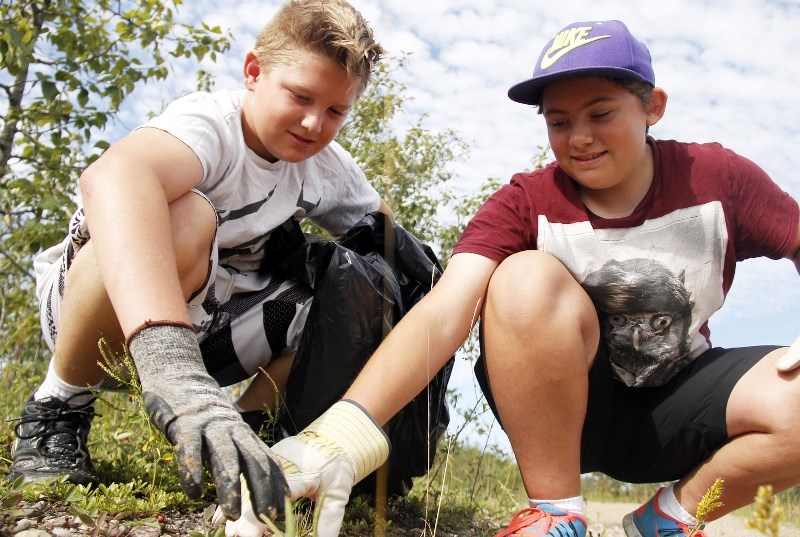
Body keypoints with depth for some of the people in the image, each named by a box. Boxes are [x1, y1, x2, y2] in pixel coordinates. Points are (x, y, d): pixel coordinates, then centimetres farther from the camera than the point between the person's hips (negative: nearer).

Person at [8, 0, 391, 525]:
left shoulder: (331, 169, -5)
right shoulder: (211, 122, -27)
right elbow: (113, 177, -50)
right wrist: (172, 367, -65)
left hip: (206, 323, 6)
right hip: (97, 307, -5)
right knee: (182, 218, -38)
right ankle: (59, 408, -14)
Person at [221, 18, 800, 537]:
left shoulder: (718, 177, -9)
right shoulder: (524, 203, -15)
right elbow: (444, 312, -29)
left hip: (677, 402, 2)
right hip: (562, 405, -2)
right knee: (527, 277, -32)